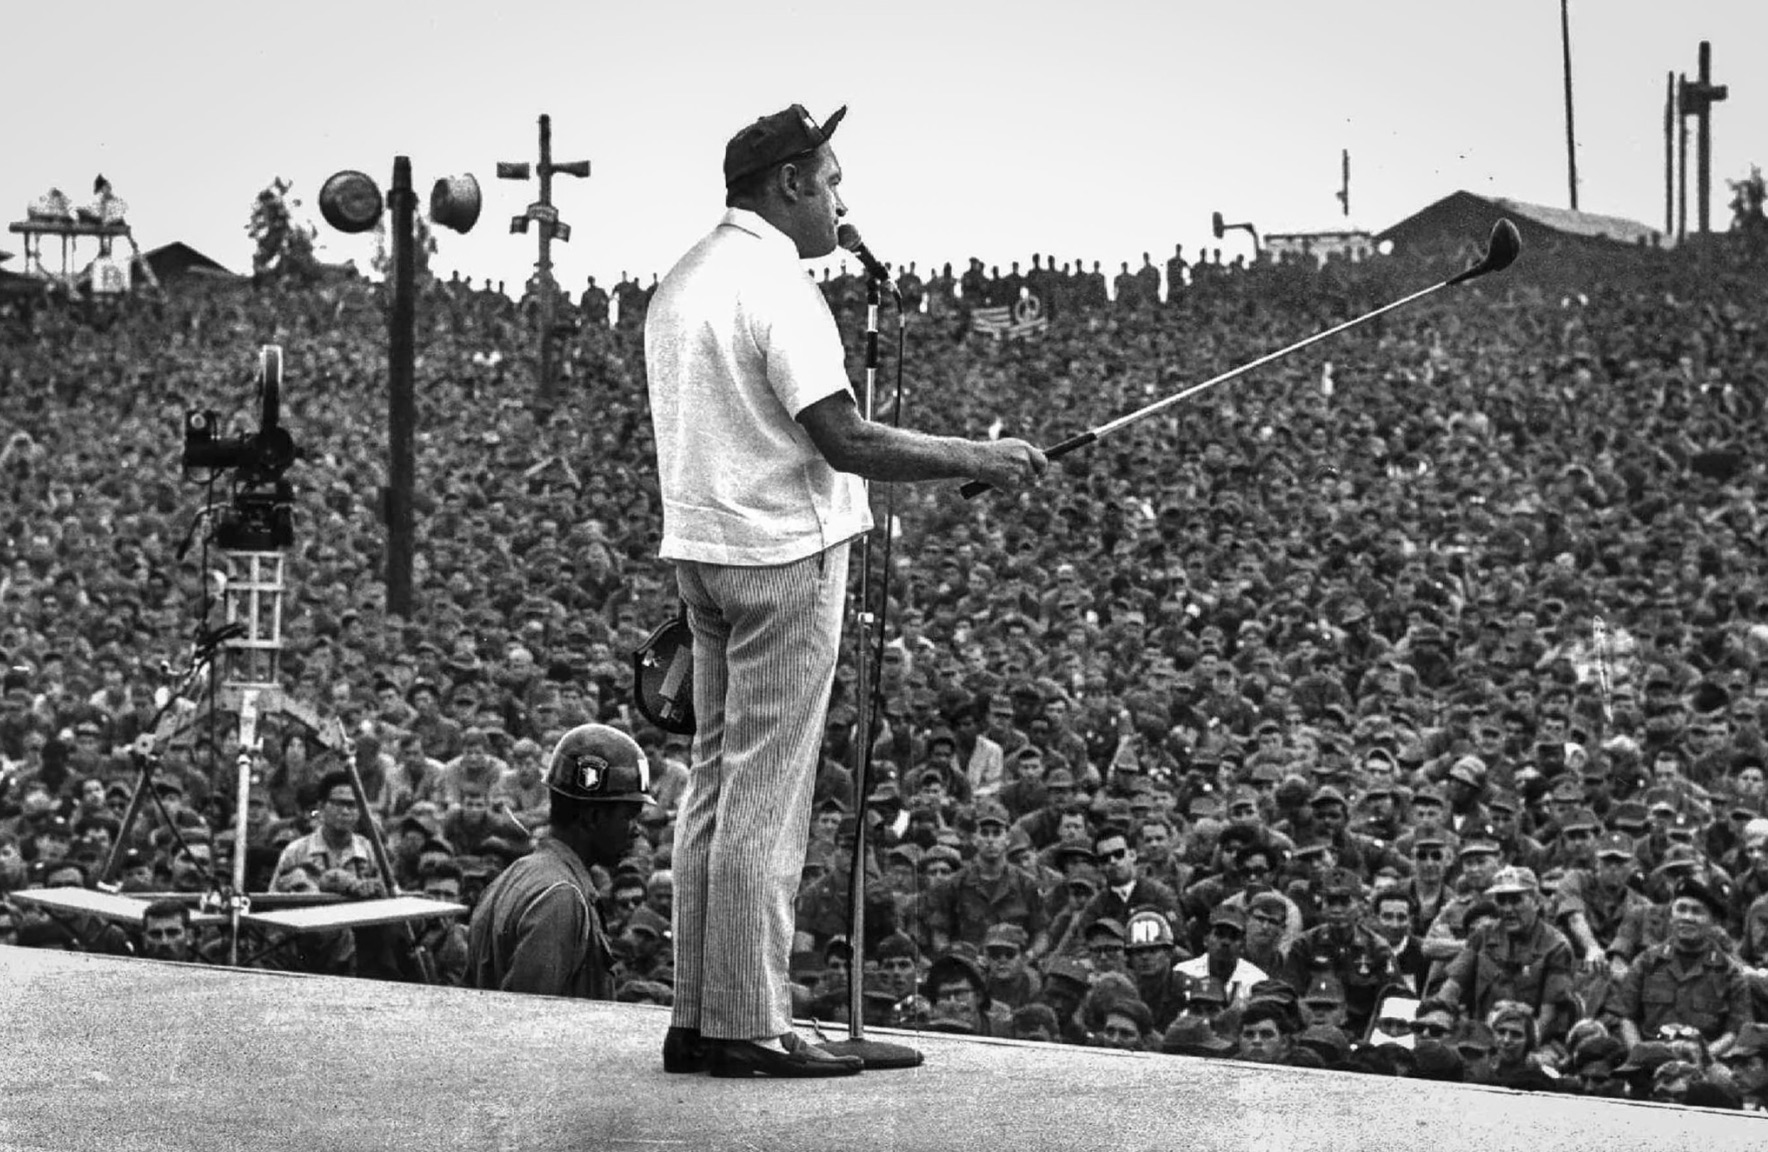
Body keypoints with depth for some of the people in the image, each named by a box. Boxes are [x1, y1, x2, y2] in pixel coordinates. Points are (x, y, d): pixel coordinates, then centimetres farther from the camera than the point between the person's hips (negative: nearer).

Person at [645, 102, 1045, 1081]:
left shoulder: (679, 281, 14)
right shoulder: (774, 286, -15)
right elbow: (846, 441, -19)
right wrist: (974, 460, -10)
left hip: (701, 550, 9)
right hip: (784, 555, -9)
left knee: (715, 783, 12)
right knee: (765, 794, -5)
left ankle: (697, 1016, 15)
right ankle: (747, 1026, -1)